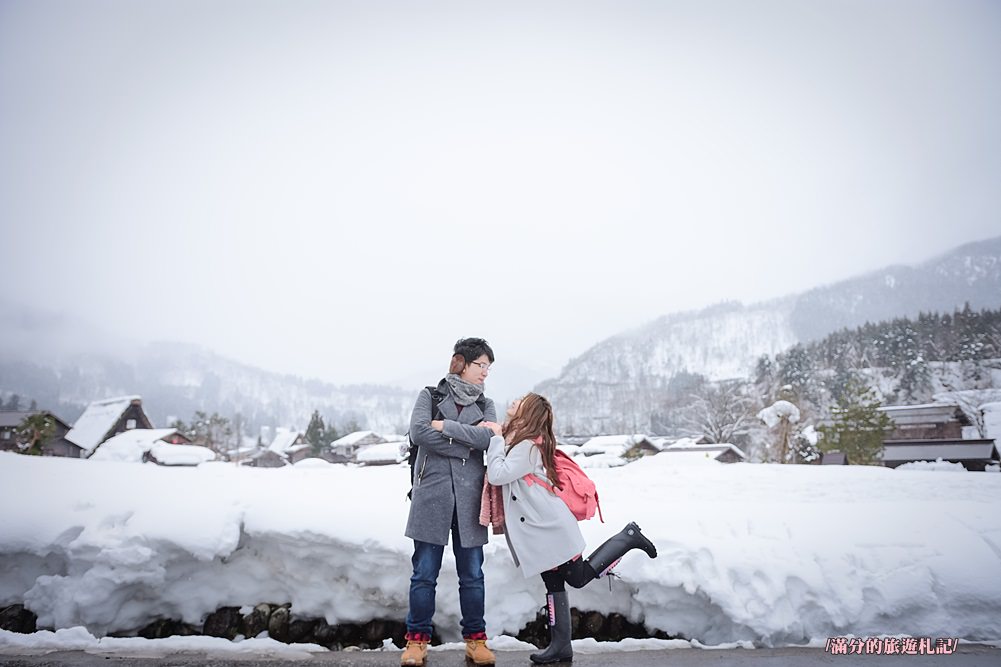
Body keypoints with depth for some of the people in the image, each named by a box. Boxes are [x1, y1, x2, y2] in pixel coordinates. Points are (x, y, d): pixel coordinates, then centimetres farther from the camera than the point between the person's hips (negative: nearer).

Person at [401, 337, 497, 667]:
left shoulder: (485, 405, 13)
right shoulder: (430, 396, 6)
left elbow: (489, 437, -7)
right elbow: (418, 433, -12)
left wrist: (446, 426, -9)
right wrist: (466, 446, -9)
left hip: (469, 498, 2)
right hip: (432, 495, -2)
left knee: (472, 574, 8)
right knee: (424, 574, 3)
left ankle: (475, 639, 20)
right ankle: (417, 640, 15)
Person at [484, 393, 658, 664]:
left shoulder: (528, 445, -19)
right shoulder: (516, 440, 10)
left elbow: (497, 475, -24)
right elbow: (499, 473, 11)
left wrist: (496, 438, -16)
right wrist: (497, 437, 2)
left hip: (550, 526, -9)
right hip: (540, 529, 9)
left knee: (580, 577, 0)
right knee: (552, 583, 10)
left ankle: (627, 538, 10)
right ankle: (560, 645, 17)